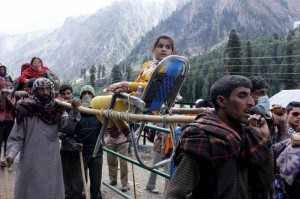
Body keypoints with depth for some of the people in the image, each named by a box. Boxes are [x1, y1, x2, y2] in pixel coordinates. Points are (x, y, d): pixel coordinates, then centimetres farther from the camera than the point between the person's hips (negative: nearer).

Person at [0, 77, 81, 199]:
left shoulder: (57, 109, 2)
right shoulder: (26, 110, -8)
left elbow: (67, 123, -15)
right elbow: (16, 138, -5)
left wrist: (75, 111, -34)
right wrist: (10, 155, -20)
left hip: (51, 163, 3)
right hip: (31, 163, -2)